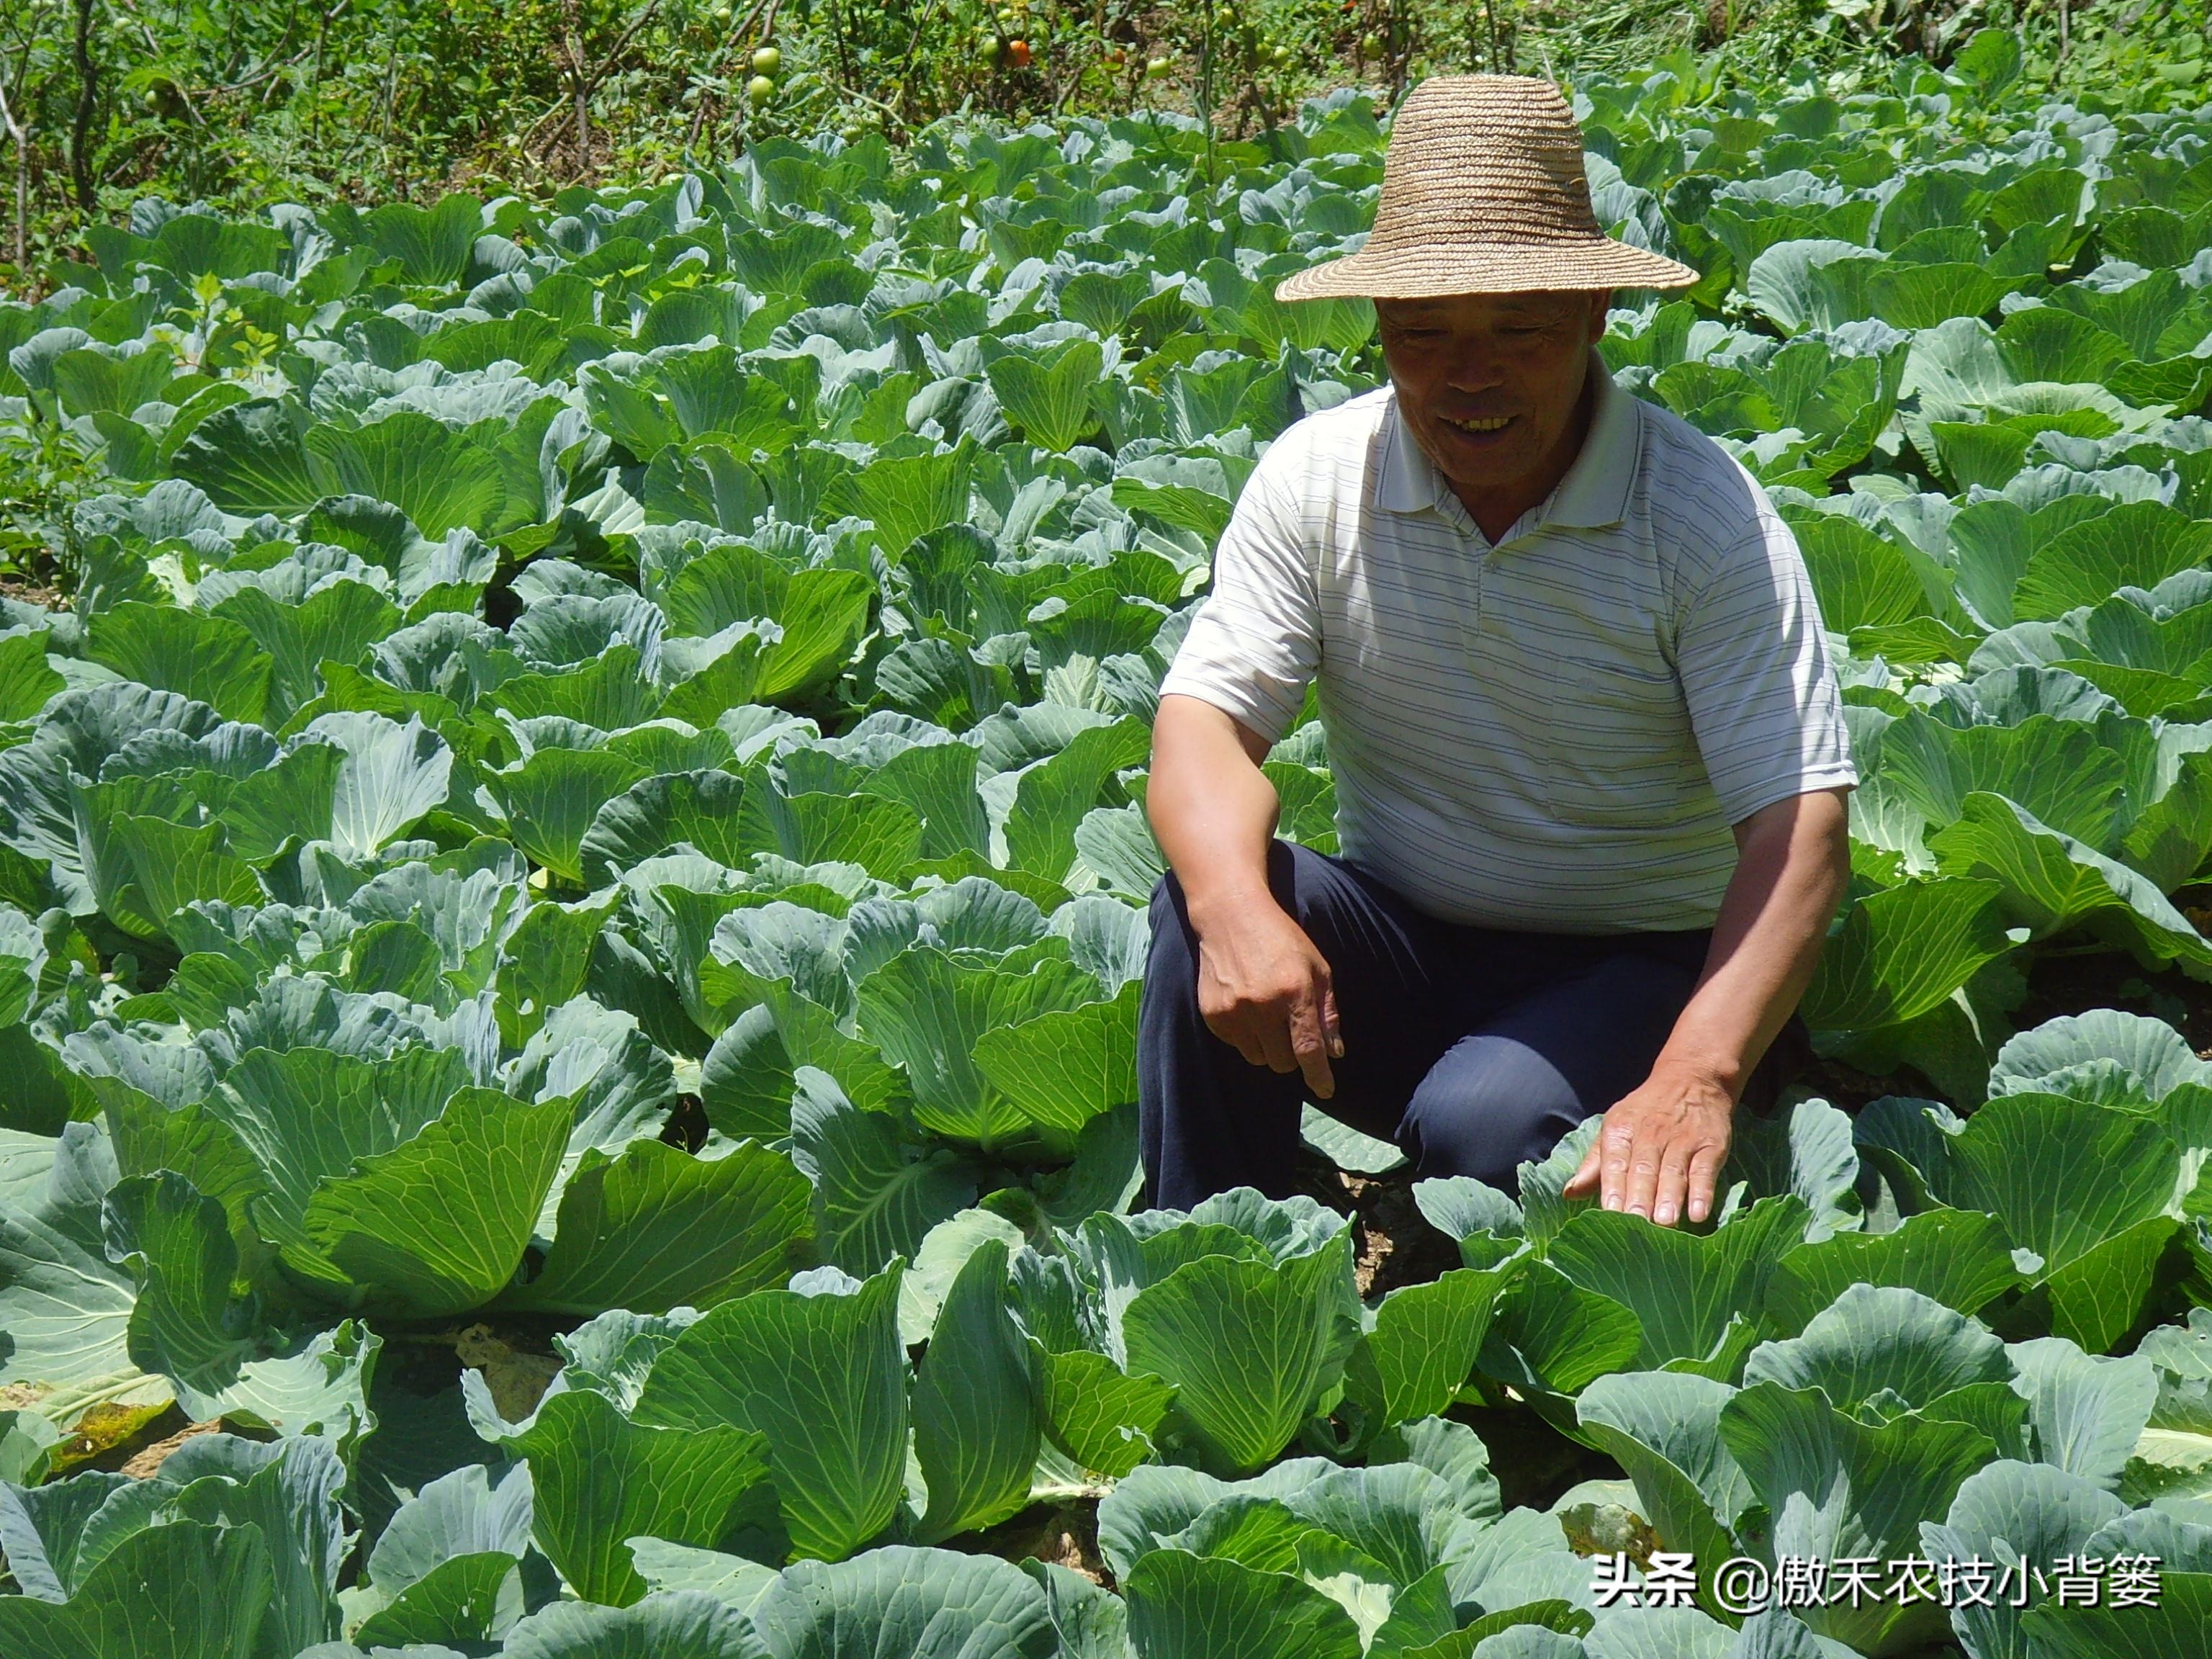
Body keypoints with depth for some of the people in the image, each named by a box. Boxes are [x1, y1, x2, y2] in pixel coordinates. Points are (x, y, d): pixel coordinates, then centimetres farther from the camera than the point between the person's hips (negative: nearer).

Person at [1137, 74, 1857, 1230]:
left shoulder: (1705, 515, -15)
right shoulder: (1316, 477, -5)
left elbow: (1798, 825, -21)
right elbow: (1206, 718, -13)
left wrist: (1696, 1078, -38)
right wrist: (1239, 908, -37)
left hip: (1629, 966, -3)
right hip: (1396, 951, 3)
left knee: (1481, 1120, -33)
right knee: (1203, 903, -26)